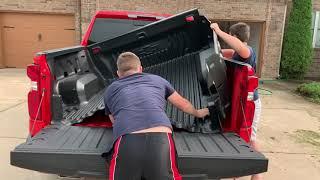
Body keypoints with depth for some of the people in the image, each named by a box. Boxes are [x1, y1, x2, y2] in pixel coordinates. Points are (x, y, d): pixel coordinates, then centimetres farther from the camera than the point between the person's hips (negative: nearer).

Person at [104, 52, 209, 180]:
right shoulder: (157, 80, 26)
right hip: (160, 139, 1)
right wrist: (198, 113, 59)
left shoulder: (110, 90, 27)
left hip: (126, 142, 0)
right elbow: (183, 104, 38)